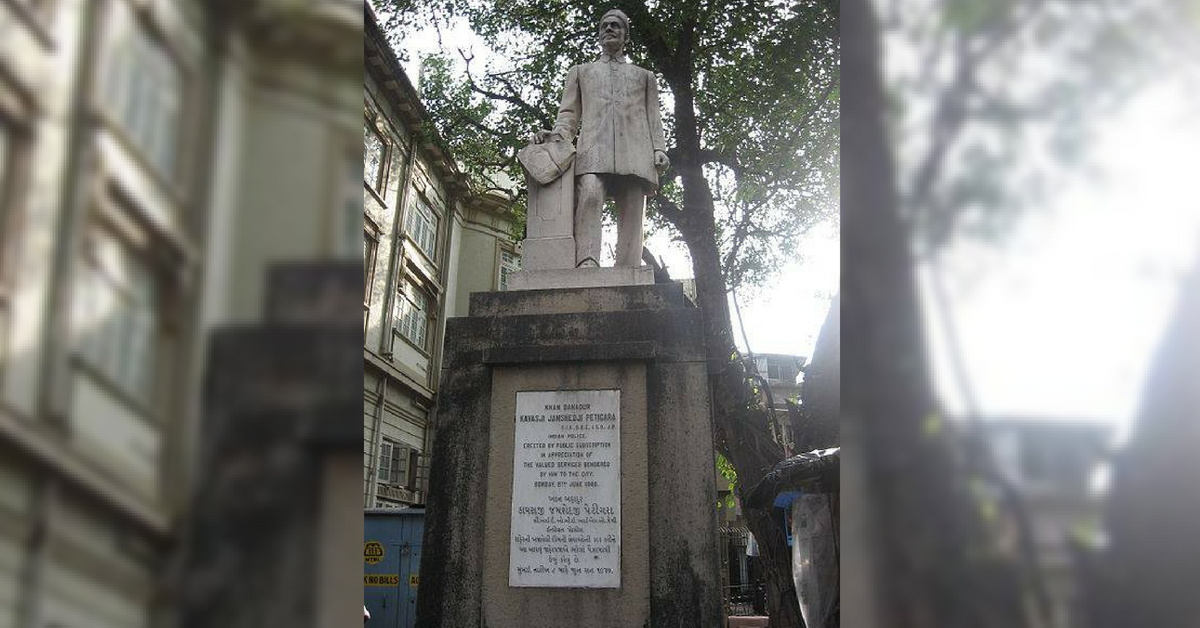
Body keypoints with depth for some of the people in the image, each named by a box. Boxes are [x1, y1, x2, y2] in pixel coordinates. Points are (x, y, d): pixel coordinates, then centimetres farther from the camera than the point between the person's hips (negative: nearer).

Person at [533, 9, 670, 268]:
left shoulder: (644, 76, 32)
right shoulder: (580, 72, 32)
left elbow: (653, 118, 20)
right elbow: (569, 113, 20)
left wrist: (659, 149, 1)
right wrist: (557, 133, -3)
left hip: (634, 152, 1)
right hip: (594, 149, -1)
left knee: (632, 217, -13)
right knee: (589, 196, -30)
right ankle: (586, 265, -44)